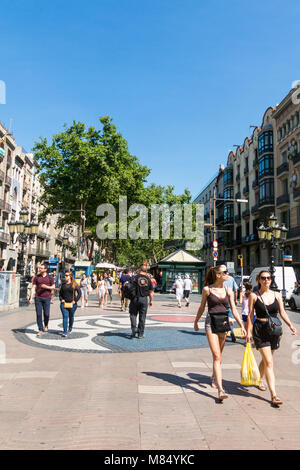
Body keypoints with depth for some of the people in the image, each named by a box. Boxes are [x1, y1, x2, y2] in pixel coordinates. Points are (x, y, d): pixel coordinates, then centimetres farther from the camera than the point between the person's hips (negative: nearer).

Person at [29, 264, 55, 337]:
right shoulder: (36, 277, 5)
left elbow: (53, 287, 6)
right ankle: (41, 330, 6)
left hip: (47, 298, -1)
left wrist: (46, 287, -13)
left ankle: (46, 325, 30)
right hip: (38, 298, 1)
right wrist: (31, 298, -4)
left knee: (46, 314, 0)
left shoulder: (50, 277, 4)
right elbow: (33, 288, 3)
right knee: (39, 314, -1)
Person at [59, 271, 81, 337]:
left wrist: (75, 300, -9)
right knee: (65, 316, -8)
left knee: (71, 317, 12)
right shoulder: (63, 285, 8)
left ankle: (70, 329, 33)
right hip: (64, 303, 2)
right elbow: (60, 293, 19)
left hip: (72, 304, -2)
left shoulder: (74, 284, -3)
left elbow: (79, 293, -2)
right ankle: (65, 332, -8)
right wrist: (61, 299, 2)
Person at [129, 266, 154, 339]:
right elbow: (151, 292, 7)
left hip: (135, 298, -2)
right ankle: (140, 334, 12)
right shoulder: (148, 279, 5)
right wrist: (151, 301, 16)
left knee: (133, 314, 12)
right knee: (142, 317, 8)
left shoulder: (135, 278, -4)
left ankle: (134, 328, -6)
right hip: (144, 299, 2)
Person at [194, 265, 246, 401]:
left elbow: (234, 309, 5)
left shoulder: (228, 290, 7)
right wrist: (196, 322, 17)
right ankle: (220, 390, -11)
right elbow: (202, 307, 9)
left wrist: (242, 326, -4)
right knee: (217, 357, -11)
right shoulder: (207, 289, -3)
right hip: (211, 323, -4)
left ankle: (214, 377, 42)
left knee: (218, 356, 17)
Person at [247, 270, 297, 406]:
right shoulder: (254, 295, -4)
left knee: (266, 360, 18)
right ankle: (274, 395, -7)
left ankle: (259, 379, 44)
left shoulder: (277, 295, 6)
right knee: (269, 362, -9)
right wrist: (248, 332, -6)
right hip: (260, 330, -4)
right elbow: (250, 315, -3)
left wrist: (290, 325, -9)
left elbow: (282, 312, 6)